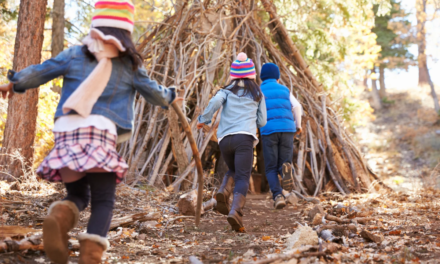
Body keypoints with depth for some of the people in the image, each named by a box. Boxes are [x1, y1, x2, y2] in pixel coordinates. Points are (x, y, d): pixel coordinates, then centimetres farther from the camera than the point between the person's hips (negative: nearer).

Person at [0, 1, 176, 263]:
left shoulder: (75, 54, 12)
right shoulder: (130, 64, 10)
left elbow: (38, 72, 19)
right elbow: (155, 94, 23)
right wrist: (170, 96, 45)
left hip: (67, 131, 3)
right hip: (102, 132, -2)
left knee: (78, 195, 17)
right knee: (103, 201, 4)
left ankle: (60, 216, -18)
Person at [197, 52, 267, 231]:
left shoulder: (227, 90, 15)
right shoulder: (258, 94, 18)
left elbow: (215, 102, -7)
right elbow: (262, 121, 18)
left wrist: (204, 119, 5)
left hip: (225, 138, 2)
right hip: (245, 137, -2)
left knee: (233, 171, 25)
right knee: (243, 178, -8)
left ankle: (223, 192, -5)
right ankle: (235, 211, -33)